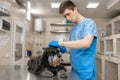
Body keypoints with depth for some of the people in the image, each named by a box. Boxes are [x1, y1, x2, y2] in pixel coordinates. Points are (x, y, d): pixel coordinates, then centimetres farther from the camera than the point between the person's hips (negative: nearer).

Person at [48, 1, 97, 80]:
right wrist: (64, 49, -4)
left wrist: (59, 43, -23)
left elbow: (86, 43, -26)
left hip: (86, 71, -6)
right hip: (74, 69, 7)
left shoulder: (89, 23, -9)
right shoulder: (73, 29, 12)